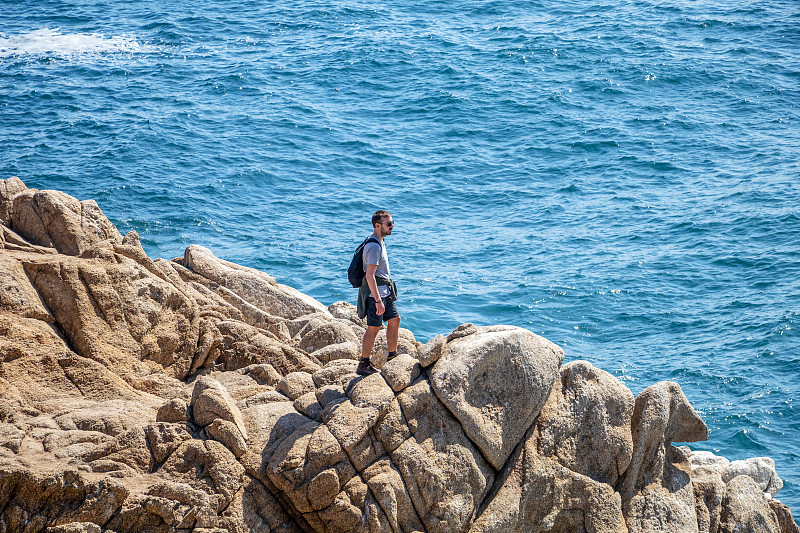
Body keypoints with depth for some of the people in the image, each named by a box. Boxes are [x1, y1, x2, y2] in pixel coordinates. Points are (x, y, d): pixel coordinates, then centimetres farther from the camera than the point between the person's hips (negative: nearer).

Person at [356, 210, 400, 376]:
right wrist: (378, 301, -27)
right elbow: (369, 275, -26)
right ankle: (363, 365, 2)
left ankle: (392, 356, 25)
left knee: (395, 319, 14)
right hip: (375, 293, -10)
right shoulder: (374, 247, -22)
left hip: (385, 291, 10)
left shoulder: (379, 242, 11)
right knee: (374, 328, -5)